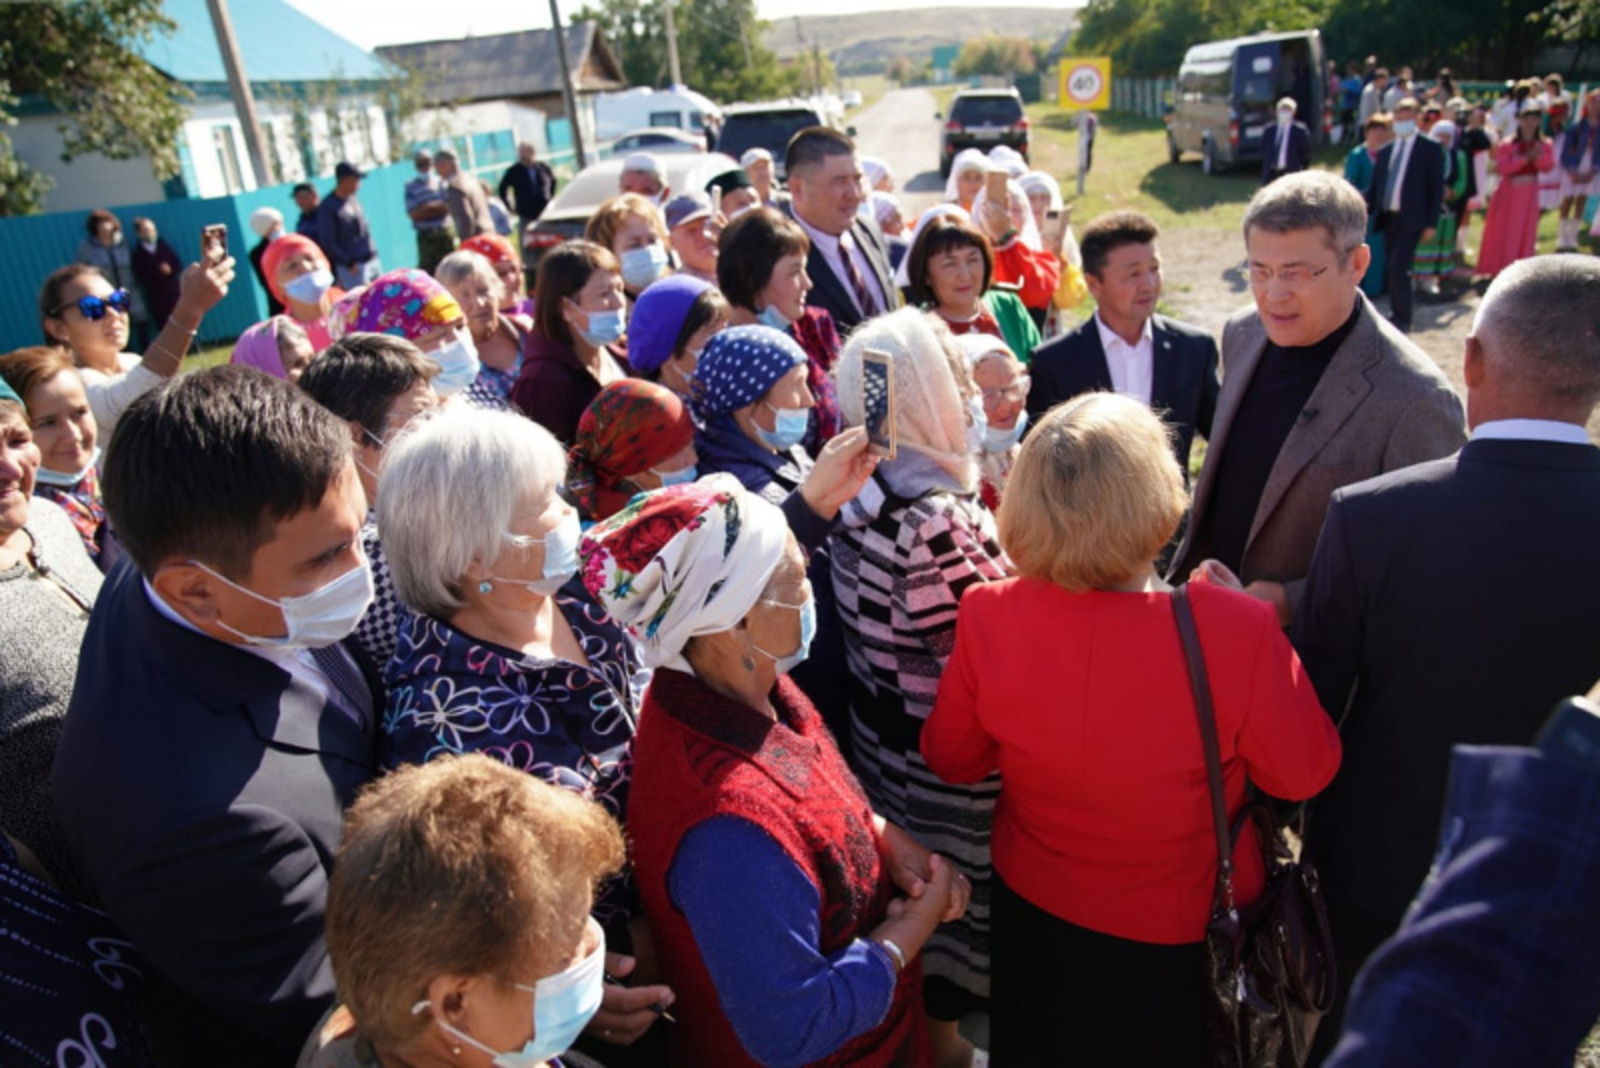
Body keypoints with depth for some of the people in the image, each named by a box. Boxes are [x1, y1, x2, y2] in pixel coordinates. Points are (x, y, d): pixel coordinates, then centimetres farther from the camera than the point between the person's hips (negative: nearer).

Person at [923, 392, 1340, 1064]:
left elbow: (949, 758, -7)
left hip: (1032, 914, 2)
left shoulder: (987, 617, -24)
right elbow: (1304, 773, -12)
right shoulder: (1236, 630, -32)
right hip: (1183, 938, -1)